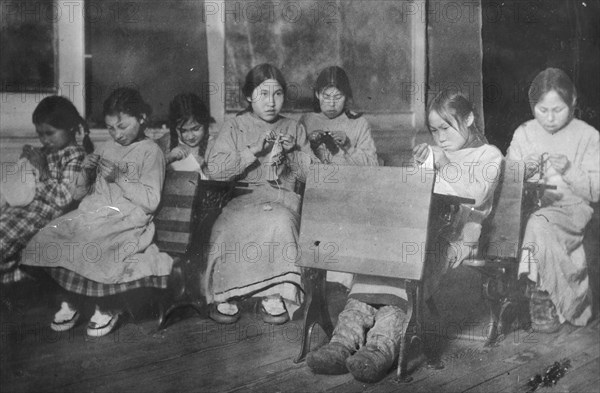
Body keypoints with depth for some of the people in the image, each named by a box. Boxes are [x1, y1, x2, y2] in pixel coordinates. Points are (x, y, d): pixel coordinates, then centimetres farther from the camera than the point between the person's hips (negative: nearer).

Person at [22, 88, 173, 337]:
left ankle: (106, 309, -8)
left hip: (126, 220, -7)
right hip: (93, 212, 7)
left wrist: (120, 177, -15)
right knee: (46, 240, -15)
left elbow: (151, 202, -11)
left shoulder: (150, 152, 0)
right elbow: (79, 194, 22)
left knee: (87, 249, -32)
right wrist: (86, 172, 2)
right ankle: (72, 302, 1)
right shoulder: (108, 149, 19)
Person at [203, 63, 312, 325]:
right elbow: (214, 170, -4)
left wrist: (291, 153, -4)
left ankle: (274, 296, -25)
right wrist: (253, 150, -12)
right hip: (241, 197, -1)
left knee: (280, 221, -35)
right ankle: (223, 295, -20)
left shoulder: (295, 129, 18)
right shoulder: (235, 127, 12)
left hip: (283, 198, 1)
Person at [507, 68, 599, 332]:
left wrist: (569, 170, -16)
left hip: (571, 208, -3)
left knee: (539, 225, -34)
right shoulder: (523, 134, 11)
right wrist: (524, 170, -10)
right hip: (529, 207, 3)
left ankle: (545, 297, -16)